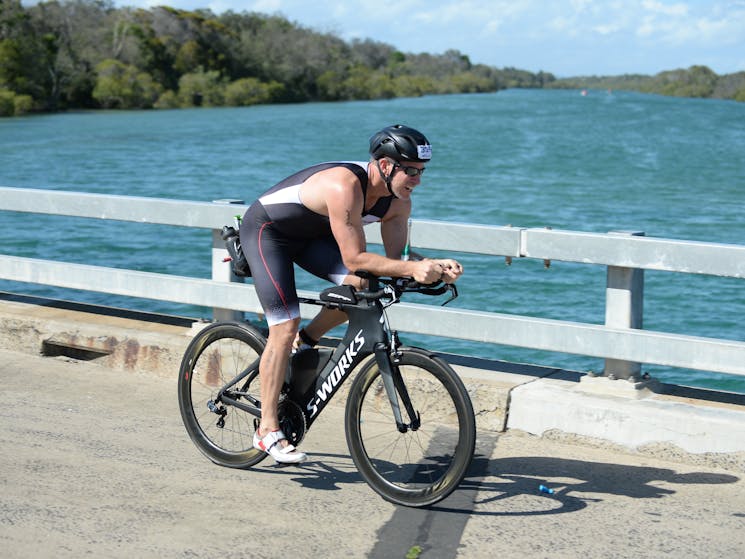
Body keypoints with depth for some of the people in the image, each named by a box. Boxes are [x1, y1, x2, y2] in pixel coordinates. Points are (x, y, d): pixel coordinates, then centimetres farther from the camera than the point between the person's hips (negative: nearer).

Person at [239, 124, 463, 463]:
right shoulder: (345, 186, -37)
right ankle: (268, 430, -8)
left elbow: (396, 255, -7)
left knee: (364, 286, -15)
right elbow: (355, 258, -37)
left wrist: (436, 267, -25)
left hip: (310, 234, 8)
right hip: (266, 230, -7)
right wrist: (413, 269, -42)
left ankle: (306, 341, 9)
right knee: (285, 326, -16)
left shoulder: (397, 200, -12)